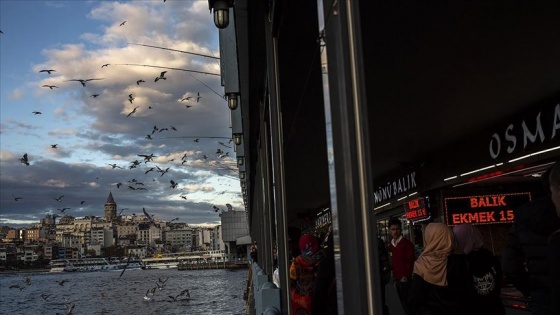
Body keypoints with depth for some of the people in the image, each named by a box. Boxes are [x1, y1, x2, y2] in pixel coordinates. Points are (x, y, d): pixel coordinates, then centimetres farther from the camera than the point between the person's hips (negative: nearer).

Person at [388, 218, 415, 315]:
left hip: (405, 280, -7)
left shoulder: (407, 243, -8)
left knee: (408, 304, -4)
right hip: (397, 280, 7)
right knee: (404, 304, 12)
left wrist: (406, 276, -15)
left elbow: (410, 261, -12)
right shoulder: (391, 245, 13)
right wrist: (394, 278, 15)